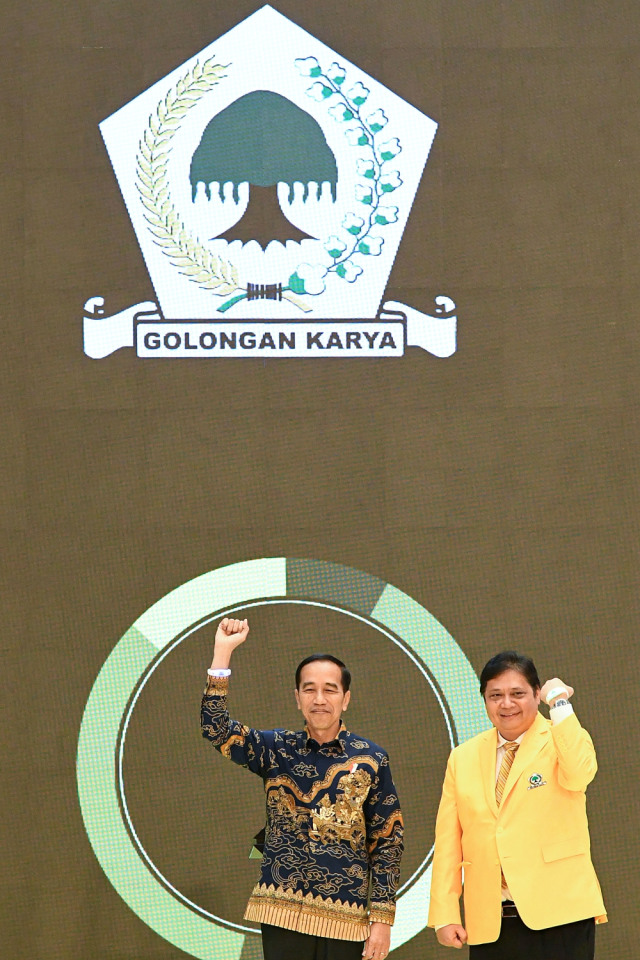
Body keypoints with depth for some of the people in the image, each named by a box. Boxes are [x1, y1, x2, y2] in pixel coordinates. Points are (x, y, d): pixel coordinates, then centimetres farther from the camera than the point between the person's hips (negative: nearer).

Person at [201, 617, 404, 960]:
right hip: (282, 913, 1)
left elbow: (386, 843, 4)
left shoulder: (371, 761, 3)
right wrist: (223, 652, -12)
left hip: (345, 918, -1)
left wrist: (382, 918, -2)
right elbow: (216, 729, -7)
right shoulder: (277, 750, 7)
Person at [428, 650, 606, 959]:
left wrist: (559, 701, -14)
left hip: (559, 916, -3)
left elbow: (578, 774, -22)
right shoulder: (463, 757, 13)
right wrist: (445, 915, 2)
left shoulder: (562, 740, 3)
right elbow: (448, 843, 10)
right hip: (490, 925, 3)